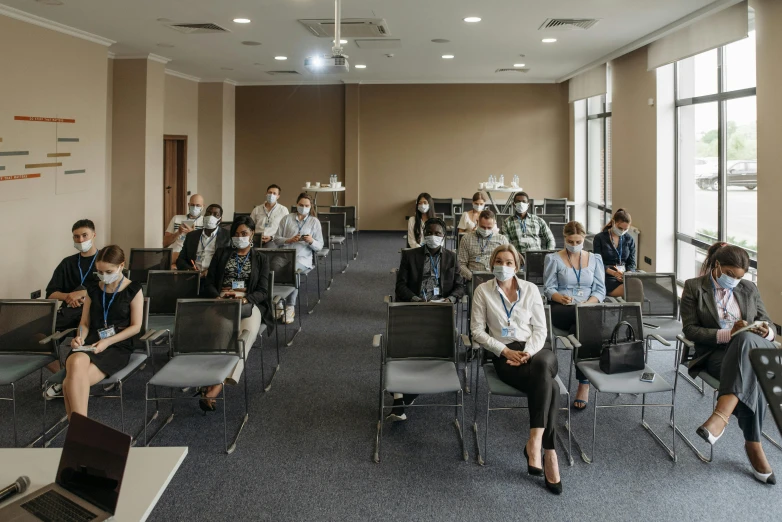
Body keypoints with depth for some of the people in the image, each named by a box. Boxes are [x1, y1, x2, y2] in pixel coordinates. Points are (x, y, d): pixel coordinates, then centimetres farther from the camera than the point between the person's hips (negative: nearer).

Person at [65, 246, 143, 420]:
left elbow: (136, 326, -2)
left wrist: (107, 342, -14)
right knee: (77, 362, -36)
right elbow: (85, 323, 17)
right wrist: (80, 337, -7)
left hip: (118, 346, -3)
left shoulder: (133, 290, 3)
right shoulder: (93, 291, 15)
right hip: (91, 342, 3)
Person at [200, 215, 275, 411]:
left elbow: (262, 292, 7)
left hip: (248, 304, -1)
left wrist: (243, 298, -15)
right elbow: (209, 283, 13)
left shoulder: (261, 259, 19)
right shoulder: (221, 253, 21)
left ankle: (215, 386, -51)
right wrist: (220, 296, -11)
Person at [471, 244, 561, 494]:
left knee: (544, 363, -39)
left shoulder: (530, 289, 10)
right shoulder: (483, 291, 4)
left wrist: (528, 353, -12)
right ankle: (549, 453, -31)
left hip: (534, 350, 2)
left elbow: (540, 328, 8)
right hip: (505, 354, -2)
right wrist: (505, 351, -12)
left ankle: (534, 443, -39)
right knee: (549, 385, -33)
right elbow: (477, 330, 1)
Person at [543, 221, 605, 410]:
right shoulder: (553, 259, 8)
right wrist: (561, 297, -21)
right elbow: (549, 288, 1)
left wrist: (589, 303, -12)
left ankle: (584, 385, -27)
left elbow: (600, 289, 9)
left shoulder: (595, 259, 15)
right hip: (562, 310, -2)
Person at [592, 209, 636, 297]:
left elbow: (632, 263, 15)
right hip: (607, 277, -4)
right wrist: (614, 273, -18)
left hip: (626, 275, 4)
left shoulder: (629, 239, 14)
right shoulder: (600, 238, 2)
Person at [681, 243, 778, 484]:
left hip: (753, 348, 2)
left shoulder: (749, 289, 16)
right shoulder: (694, 287, 4)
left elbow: (768, 325, 17)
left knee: (745, 339, -39)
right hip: (715, 353, -2)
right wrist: (727, 333, -18)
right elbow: (690, 330, -4)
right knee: (750, 376, -38)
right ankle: (753, 444, -35)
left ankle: (722, 414, -51)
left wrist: (766, 331, -11)